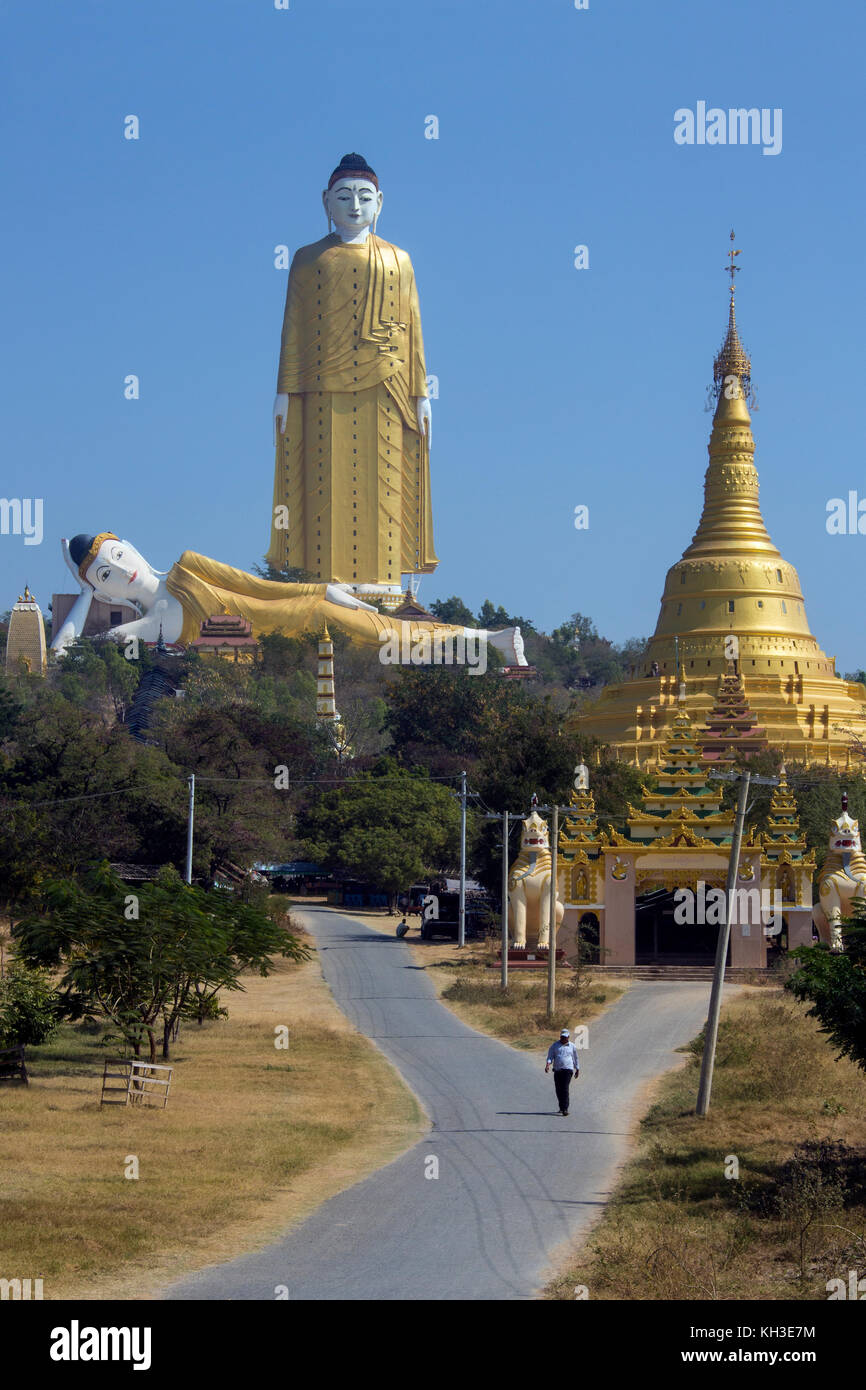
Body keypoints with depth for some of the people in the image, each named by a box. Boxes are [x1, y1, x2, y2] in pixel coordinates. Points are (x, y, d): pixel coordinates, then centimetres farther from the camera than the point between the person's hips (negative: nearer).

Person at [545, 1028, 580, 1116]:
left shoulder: (572, 1046, 10)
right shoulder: (554, 1046, 9)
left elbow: (575, 1059, 21)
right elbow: (550, 1057, 4)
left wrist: (577, 1070, 25)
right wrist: (548, 1065, -15)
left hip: (568, 1069, -3)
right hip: (557, 1070, 3)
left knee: (565, 1089, -16)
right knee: (558, 1090, 6)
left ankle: (565, 1109, -20)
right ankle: (561, 1107, 24)